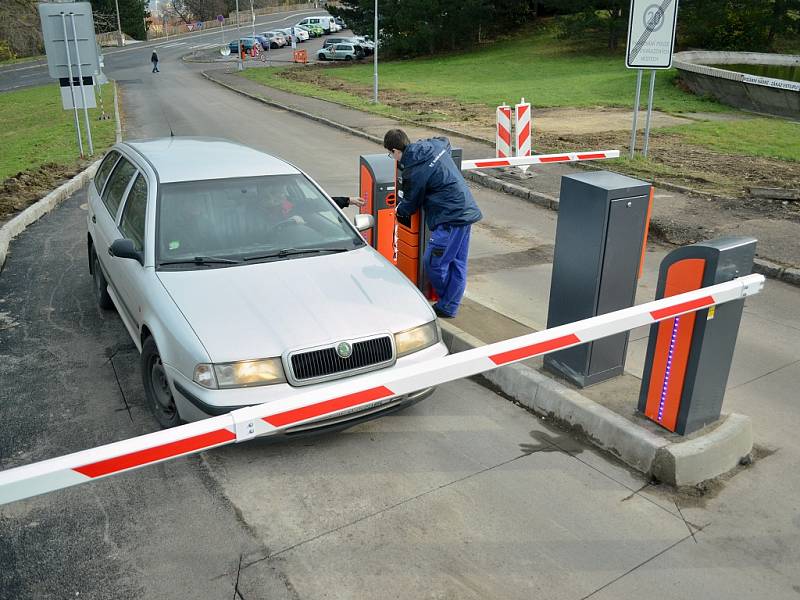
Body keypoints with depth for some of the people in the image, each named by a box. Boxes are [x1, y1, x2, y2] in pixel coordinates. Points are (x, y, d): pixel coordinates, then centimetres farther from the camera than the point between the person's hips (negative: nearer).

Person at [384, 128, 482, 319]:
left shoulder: (414, 172, -15)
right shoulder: (435, 145, 7)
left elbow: (410, 204, 0)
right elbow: (446, 141, 35)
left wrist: (399, 213, 22)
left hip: (451, 219, -9)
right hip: (466, 211, 9)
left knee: (433, 262, 1)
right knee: (457, 263, 13)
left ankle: (446, 307, 16)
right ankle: (450, 307, 22)